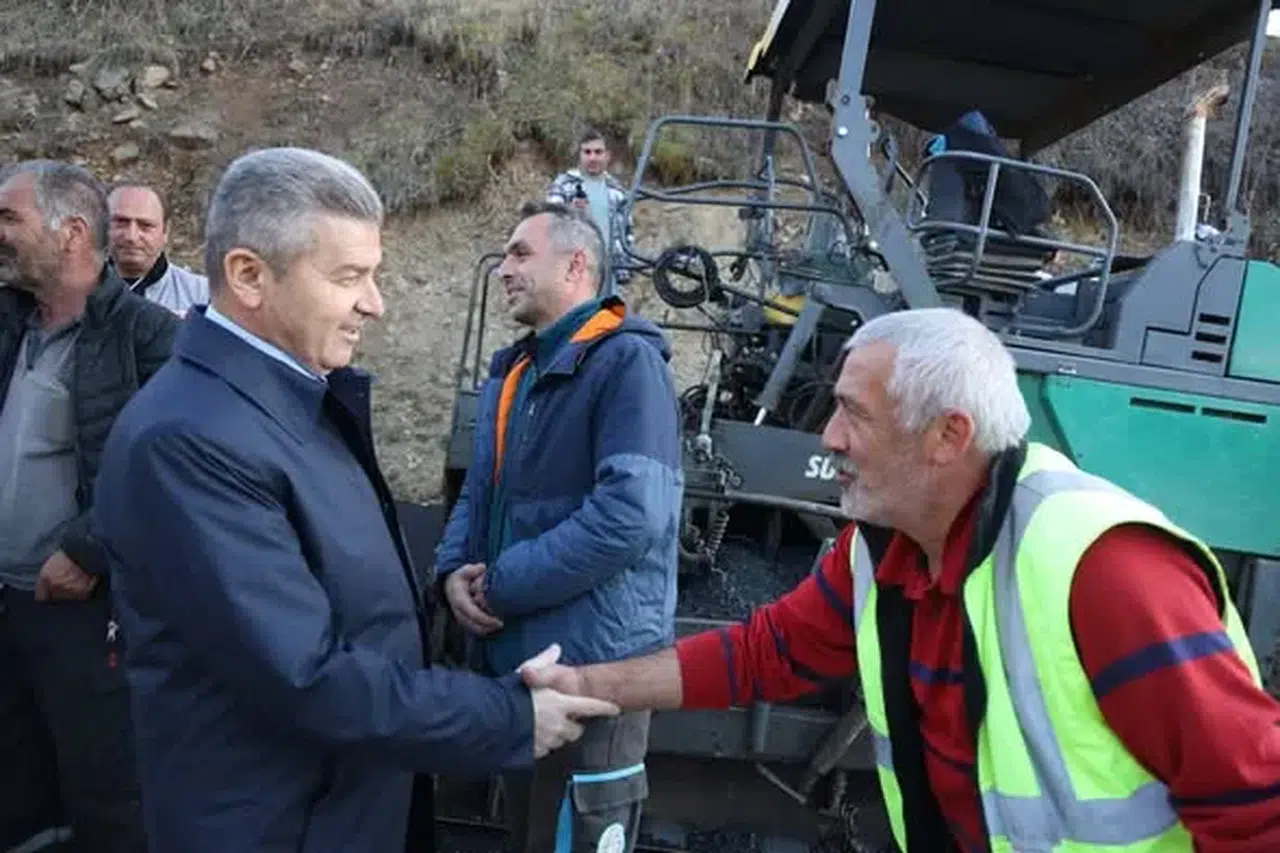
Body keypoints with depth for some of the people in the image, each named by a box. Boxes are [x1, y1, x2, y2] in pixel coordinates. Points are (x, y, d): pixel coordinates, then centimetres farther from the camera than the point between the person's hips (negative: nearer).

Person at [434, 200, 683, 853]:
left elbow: (630, 514, -25)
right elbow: (479, 492, 18)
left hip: (590, 665, -8)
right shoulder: (511, 371, 14)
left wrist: (502, 585, -17)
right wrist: (454, 571, -3)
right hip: (511, 658, 9)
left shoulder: (627, 361, -14)